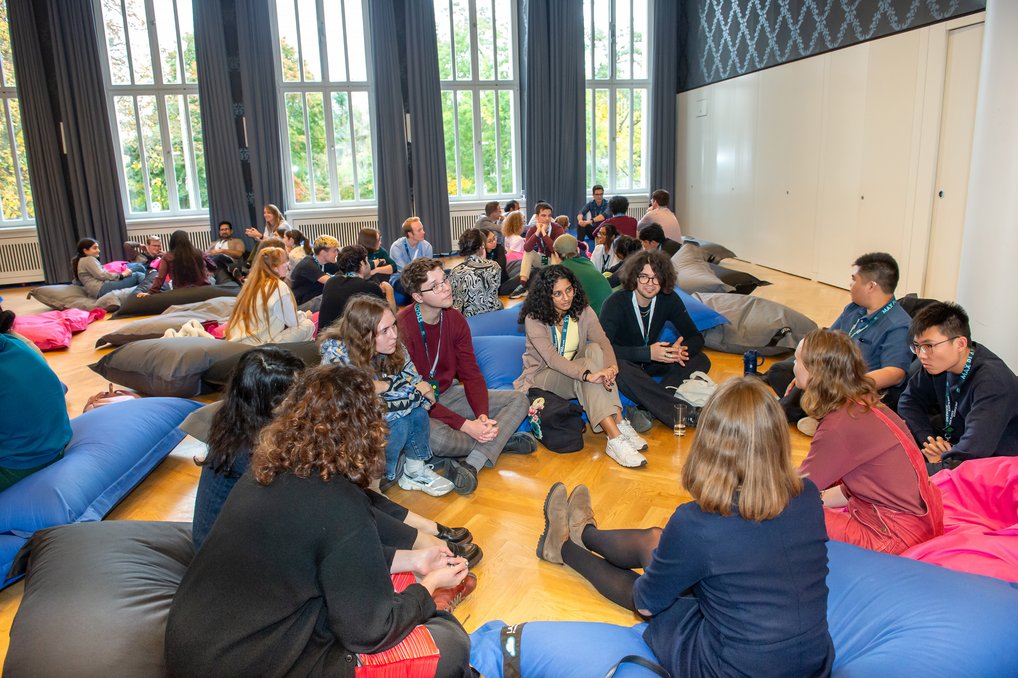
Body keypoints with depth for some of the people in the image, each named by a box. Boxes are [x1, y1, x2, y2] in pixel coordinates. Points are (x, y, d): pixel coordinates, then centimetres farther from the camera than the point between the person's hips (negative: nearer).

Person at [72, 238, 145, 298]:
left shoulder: (82, 261, 32)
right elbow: (101, 275, -12)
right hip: (101, 289, -9)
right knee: (137, 276, -15)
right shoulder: (88, 259, 1)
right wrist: (121, 275, -6)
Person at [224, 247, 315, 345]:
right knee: (308, 325, -4)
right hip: (257, 348, -9)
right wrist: (303, 315, 18)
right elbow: (293, 322, -3)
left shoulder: (252, 283, 13)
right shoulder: (279, 287, -11)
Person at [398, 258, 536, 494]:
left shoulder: (455, 320, -2)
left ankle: (471, 465, -21)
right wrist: (465, 425, -28)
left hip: (448, 393, 7)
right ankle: (500, 441, -8)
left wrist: (483, 416, -21)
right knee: (436, 437, -39)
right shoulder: (402, 327, -23)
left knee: (519, 400, -4)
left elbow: (472, 375, -2)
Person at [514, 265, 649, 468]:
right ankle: (615, 438, -41)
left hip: (573, 373, 5)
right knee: (587, 363, -33)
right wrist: (588, 374, -45)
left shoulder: (583, 311, -3)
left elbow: (604, 342, -18)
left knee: (594, 350, -27)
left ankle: (619, 423, -33)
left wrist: (612, 367, -41)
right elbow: (551, 358, -31)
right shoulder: (534, 319, -17)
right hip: (542, 377, -4)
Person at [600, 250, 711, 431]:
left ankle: (643, 410, -27)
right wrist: (647, 353, -39)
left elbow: (696, 337, -6)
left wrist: (679, 351, -30)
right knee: (619, 367, -40)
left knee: (701, 361, -15)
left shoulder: (669, 299, -8)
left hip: (652, 361, 5)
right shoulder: (616, 303, -21)